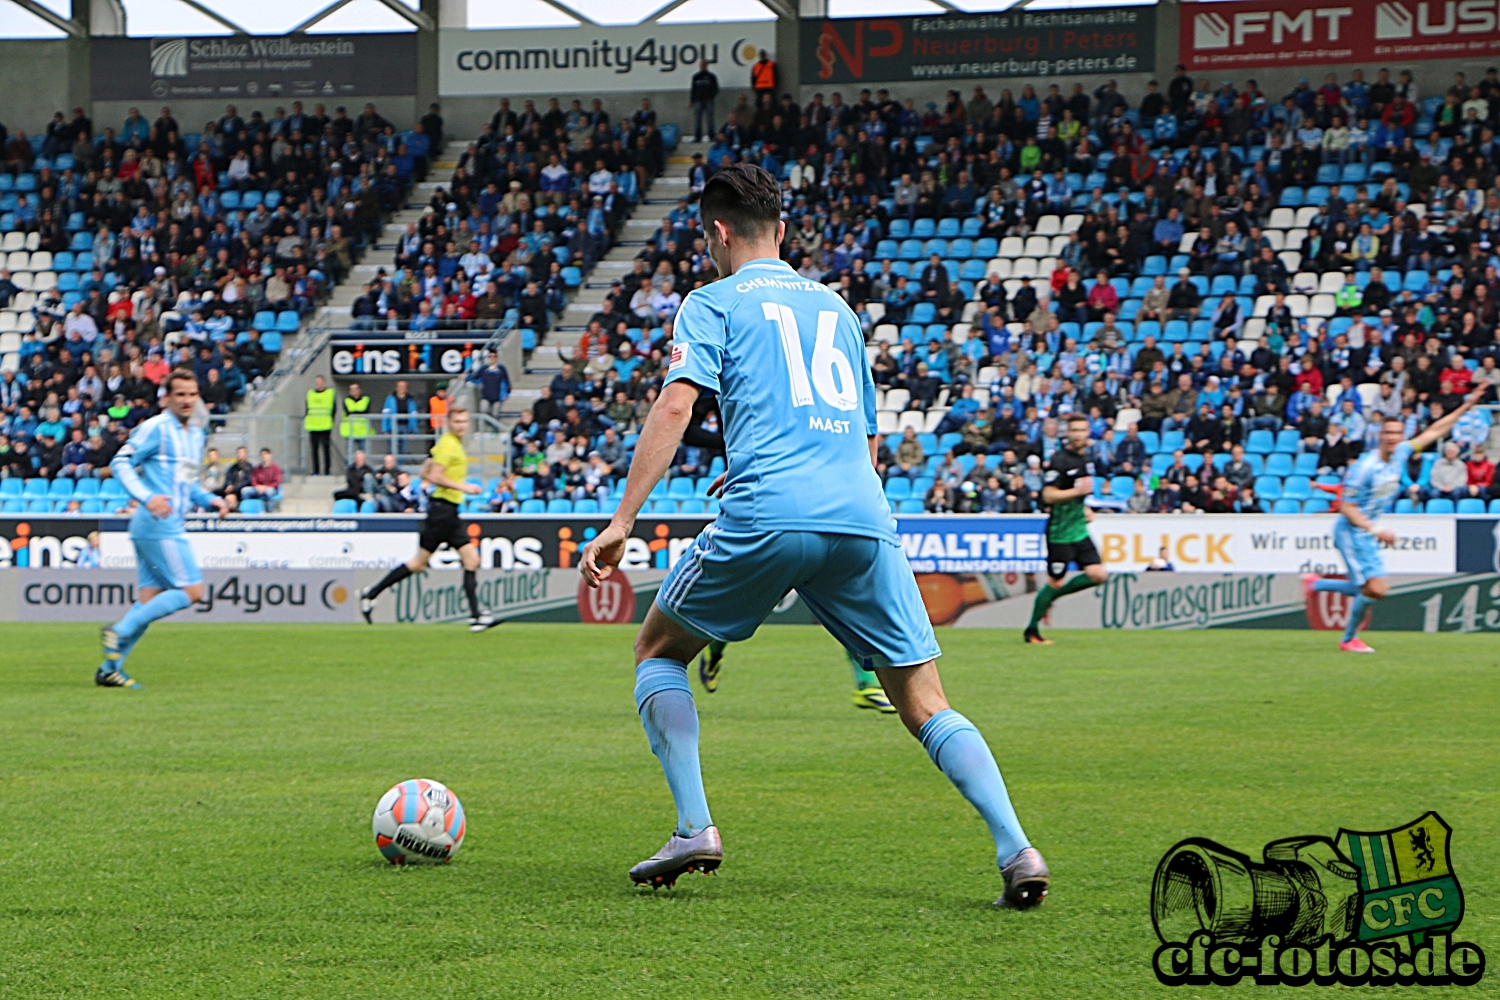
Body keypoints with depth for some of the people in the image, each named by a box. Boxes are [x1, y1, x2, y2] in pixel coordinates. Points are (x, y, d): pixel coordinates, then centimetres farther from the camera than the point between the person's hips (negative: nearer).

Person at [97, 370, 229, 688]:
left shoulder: (196, 435, 19)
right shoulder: (156, 428, -8)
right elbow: (120, 463, -13)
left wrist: (210, 500, 10)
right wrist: (147, 497, -26)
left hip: (172, 526, 9)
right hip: (158, 525, -9)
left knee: (149, 599, 6)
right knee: (191, 590, -12)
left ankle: (110, 668, 8)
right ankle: (119, 631, -10)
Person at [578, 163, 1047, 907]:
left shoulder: (714, 303, 11)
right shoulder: (835, 306, 26)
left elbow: (676, 406, -4)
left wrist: (622, 522, -7)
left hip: (767, 515, -4)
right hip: (863, 517, 4)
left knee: (657, 650, 18)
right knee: (925, 705, 5)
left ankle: (694, 828, 5)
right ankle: (1017, 850, -14)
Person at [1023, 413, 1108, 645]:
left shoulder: (1086, 458, 11)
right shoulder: (1060, 460, -15)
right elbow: (1048, 495, -20)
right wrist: (1077, 491, -29)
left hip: (1080, 529, 8)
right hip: (1060, 530, -8)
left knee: (1097, 575, -1)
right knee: (1055, 582, -2)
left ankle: (1051, 596, 18)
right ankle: (1032, 630, 13)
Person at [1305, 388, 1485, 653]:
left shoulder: (1400, 454, -1)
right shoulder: (1365, 467, -23)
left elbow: (1432, 433, 9)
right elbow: (1347, 508, -20)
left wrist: (1465, 406, 8)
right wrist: (1375, 529, -28)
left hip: (1367, 533, 8)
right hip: (1352, 531, -8)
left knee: (1372, 590, 12)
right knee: (1374, 588, -13)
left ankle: (1316, 583, 29)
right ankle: (1349, 639, 8)